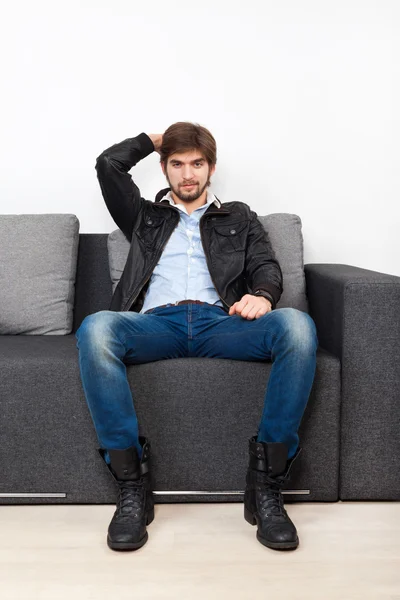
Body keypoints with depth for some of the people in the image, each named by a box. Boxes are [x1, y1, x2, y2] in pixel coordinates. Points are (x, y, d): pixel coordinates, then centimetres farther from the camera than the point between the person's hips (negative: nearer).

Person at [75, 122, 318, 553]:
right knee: (95, 329, -35)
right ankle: (131, 484, -27)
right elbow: (108, 164, 22)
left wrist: (262, 295, -10)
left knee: (297, 325, -32)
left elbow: (267, 267, 15)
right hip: (156, 323, 0)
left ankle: (265, 483, -25)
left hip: (219, 323, 0)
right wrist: (154, 140, 37)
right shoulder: (145, 217, 32)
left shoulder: (239, 217, 30)